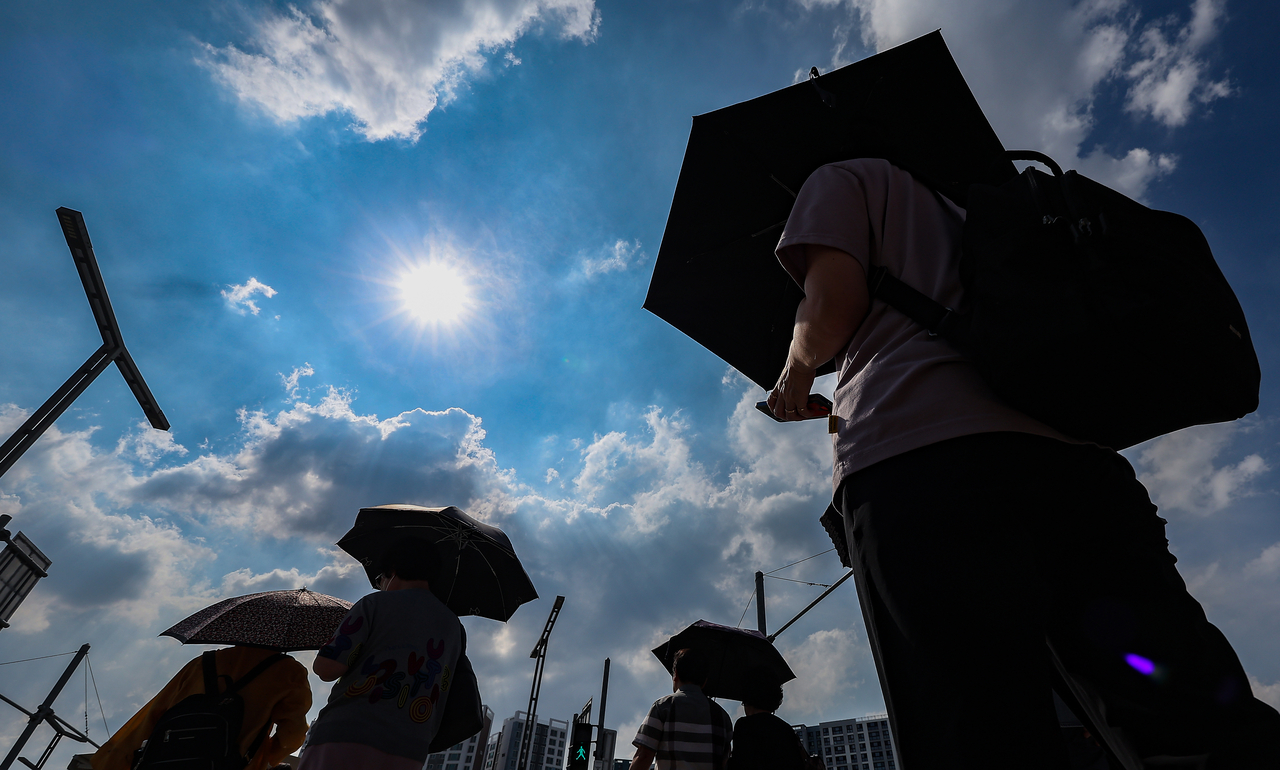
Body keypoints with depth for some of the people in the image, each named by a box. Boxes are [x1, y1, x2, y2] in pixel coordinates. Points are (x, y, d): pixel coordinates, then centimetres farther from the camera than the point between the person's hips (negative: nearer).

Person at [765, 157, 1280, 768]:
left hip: (917, 454, -6)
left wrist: (796, 372, 23)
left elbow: (831, 308, 1)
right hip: (1076, 449, 7)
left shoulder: (843, 179, 21)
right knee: (1200, 711, 0)